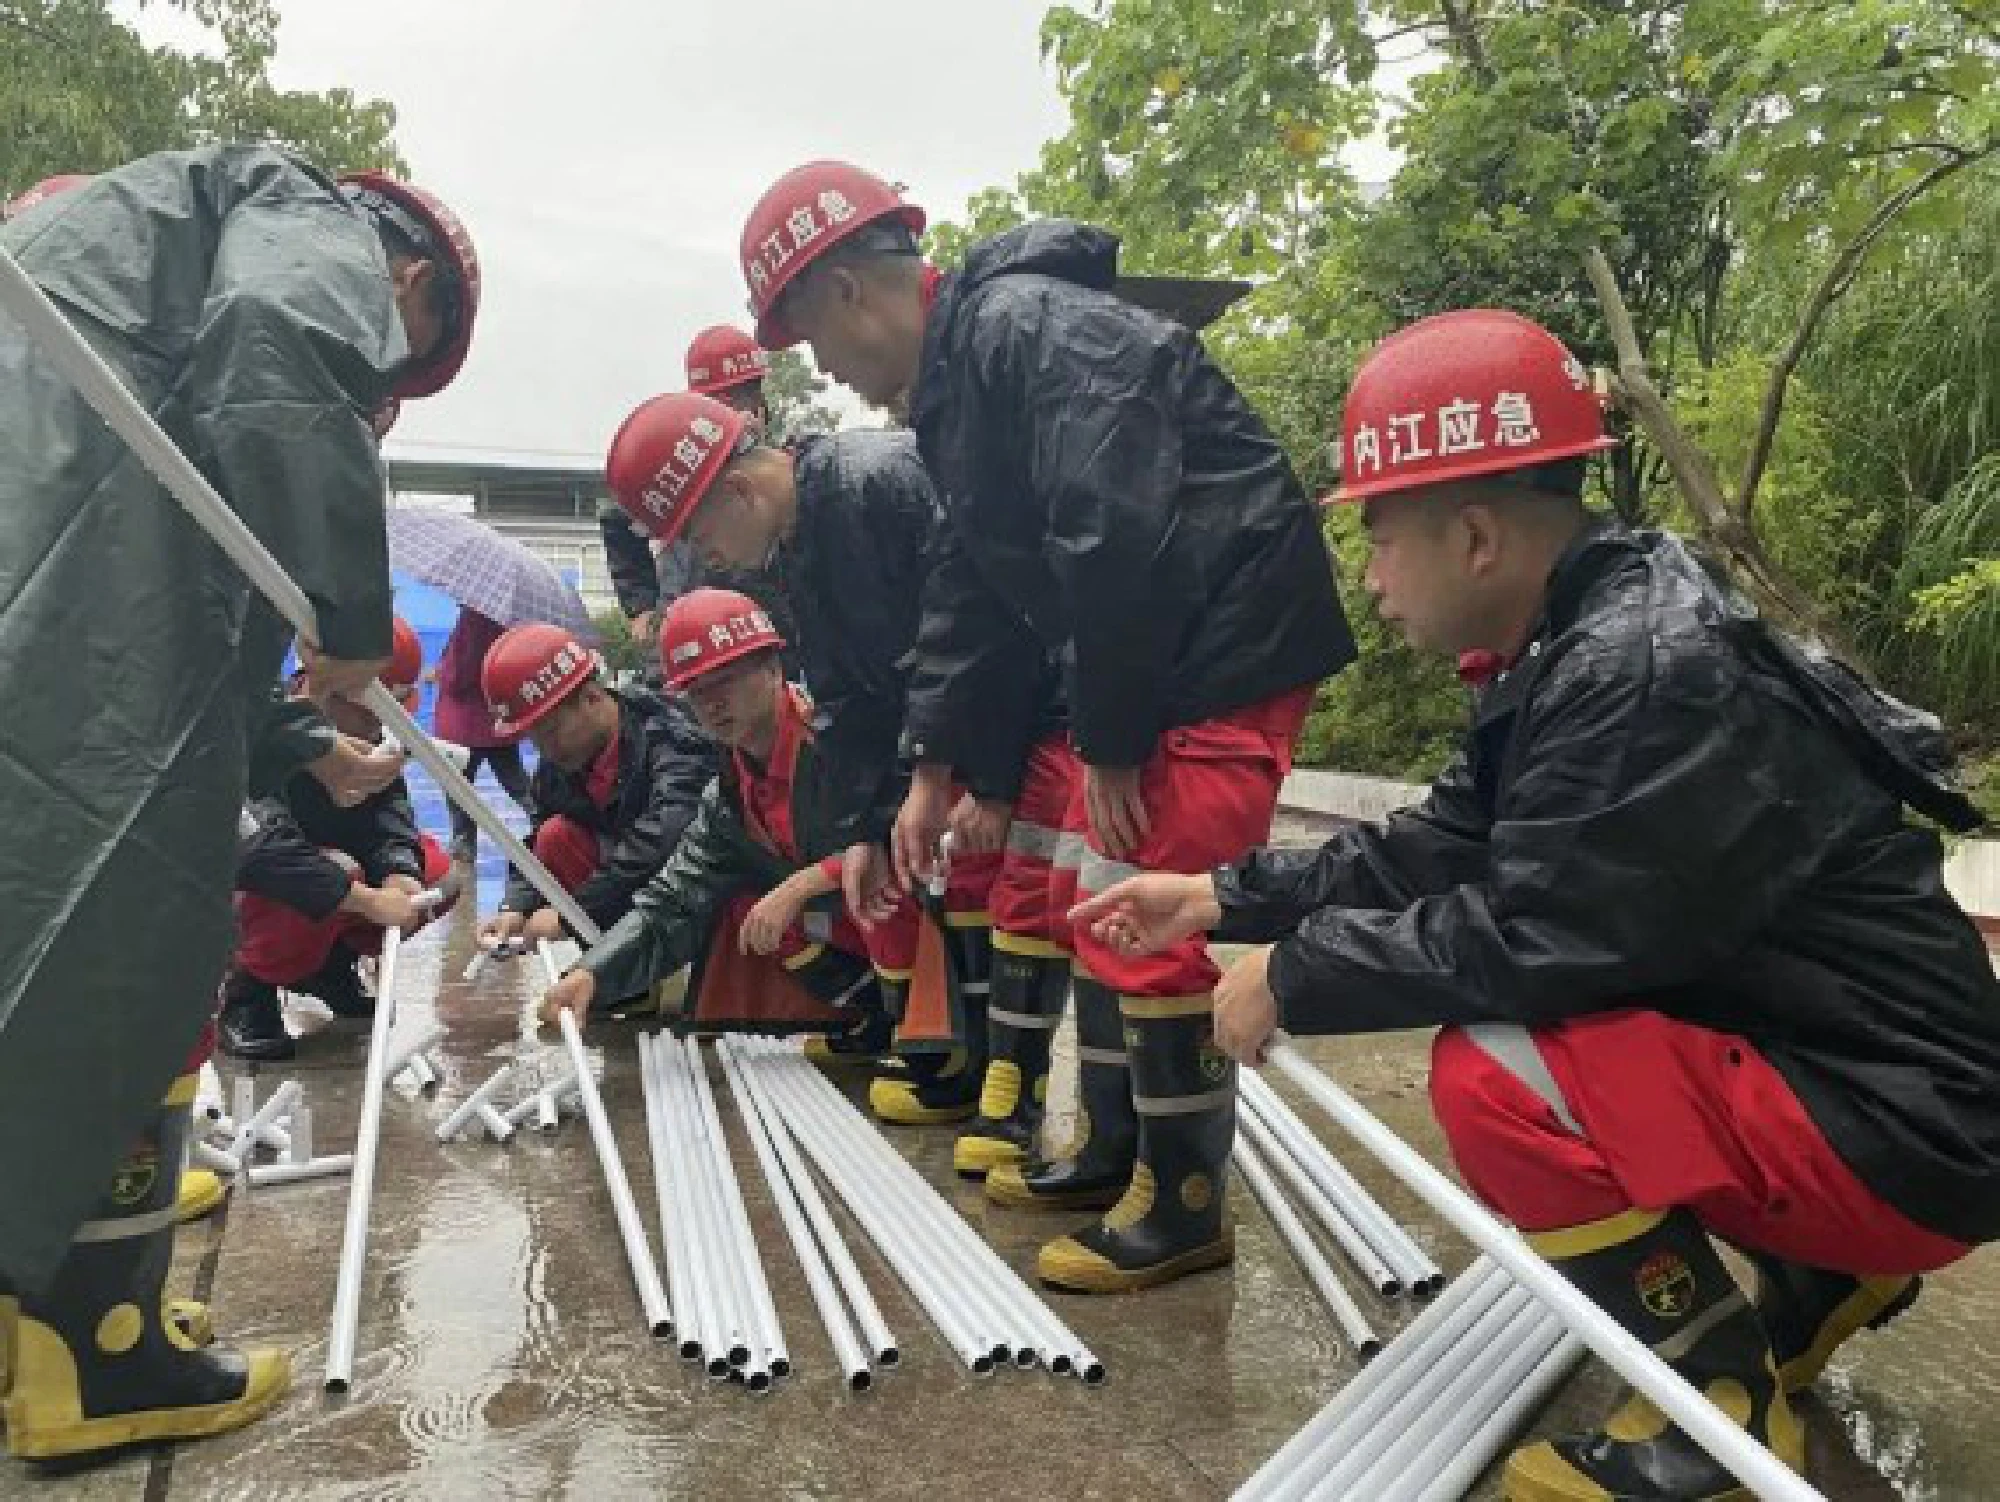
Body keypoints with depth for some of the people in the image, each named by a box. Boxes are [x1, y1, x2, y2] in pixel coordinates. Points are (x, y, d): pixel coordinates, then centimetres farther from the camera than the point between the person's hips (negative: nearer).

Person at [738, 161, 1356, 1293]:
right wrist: (935, 767, 15)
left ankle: (1186, 1209, 9)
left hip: (1232, 642, -10)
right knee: (1099, 901, 15)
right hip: (1148, 660, 10)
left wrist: (1108, 740, -17)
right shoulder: (957, 379, 15)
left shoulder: (1030, 329, -18)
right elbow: (972, 588, 17)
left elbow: (1111, 542, -26)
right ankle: (1116, 1150, 30)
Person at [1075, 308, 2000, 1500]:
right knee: (1500, 1019, 19)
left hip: (1897, 1127, -10)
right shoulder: (1581, 647, 4)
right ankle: (1824, 1279, 23)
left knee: (1496, 1076, -26)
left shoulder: (1654, 676, -26)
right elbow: (1440, 852, 8)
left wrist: (1295, 976, -16)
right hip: (1793, 1056, 10)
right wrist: (1223, 898, 8)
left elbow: (1533, 932, -29)